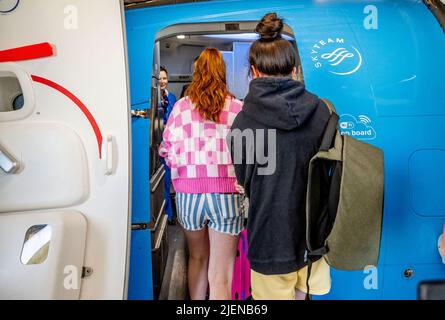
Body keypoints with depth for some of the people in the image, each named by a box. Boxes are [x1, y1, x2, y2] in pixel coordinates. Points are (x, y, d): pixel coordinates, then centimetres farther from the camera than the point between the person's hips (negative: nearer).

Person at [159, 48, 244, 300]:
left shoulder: (181, 107, 1)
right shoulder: (237, 107, -2)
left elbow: (167, 151, 1)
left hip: (189, 192, 2)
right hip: (227, 192, -2)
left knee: (198, 258, 25)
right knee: (221, 275, 6)